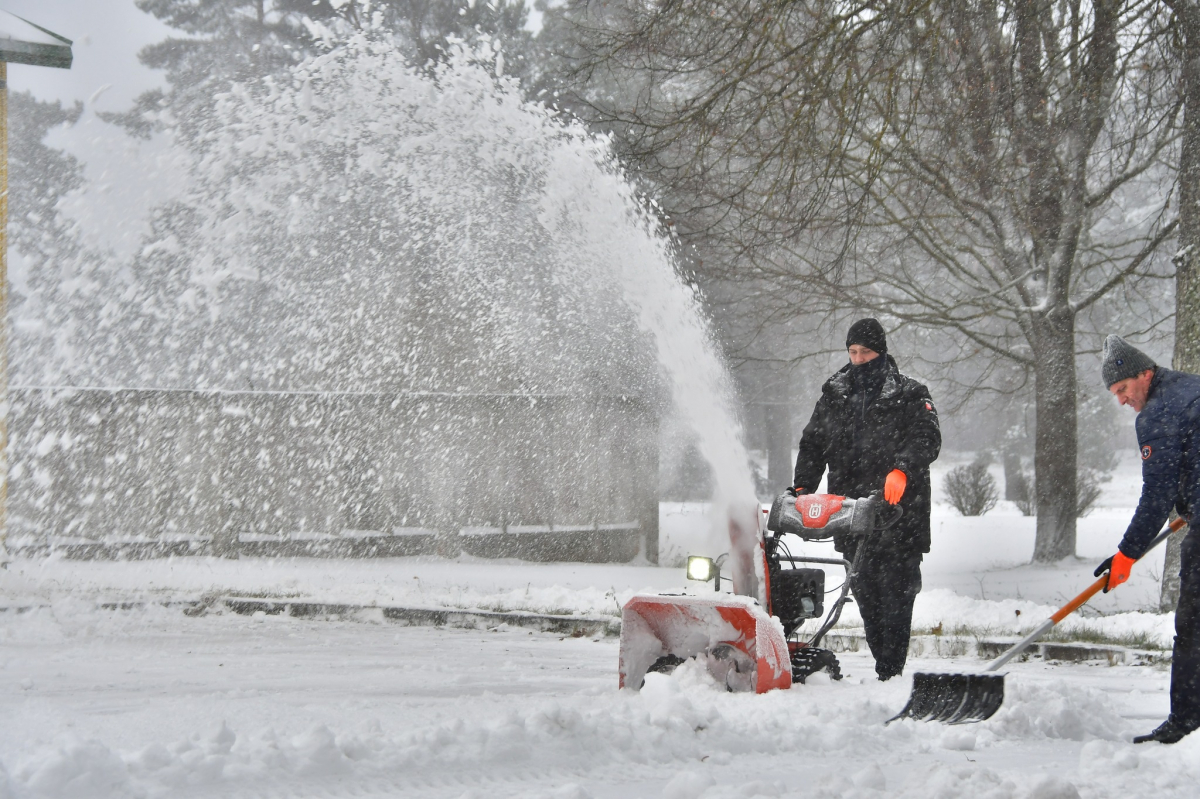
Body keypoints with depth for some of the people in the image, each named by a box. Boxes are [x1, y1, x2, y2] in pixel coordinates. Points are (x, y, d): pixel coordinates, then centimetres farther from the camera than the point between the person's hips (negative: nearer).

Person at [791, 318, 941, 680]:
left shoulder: (910, 396, 2)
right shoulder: (833, 396, 16)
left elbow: (926, 437, -12)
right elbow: (813, 444, 17)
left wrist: (902, 469, -31)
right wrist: (802, 487, 1)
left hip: (898, 514, -5)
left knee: (895, 593, -7)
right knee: (864, 593, 7)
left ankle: (890, 672, -7)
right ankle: (886, 667, 15)